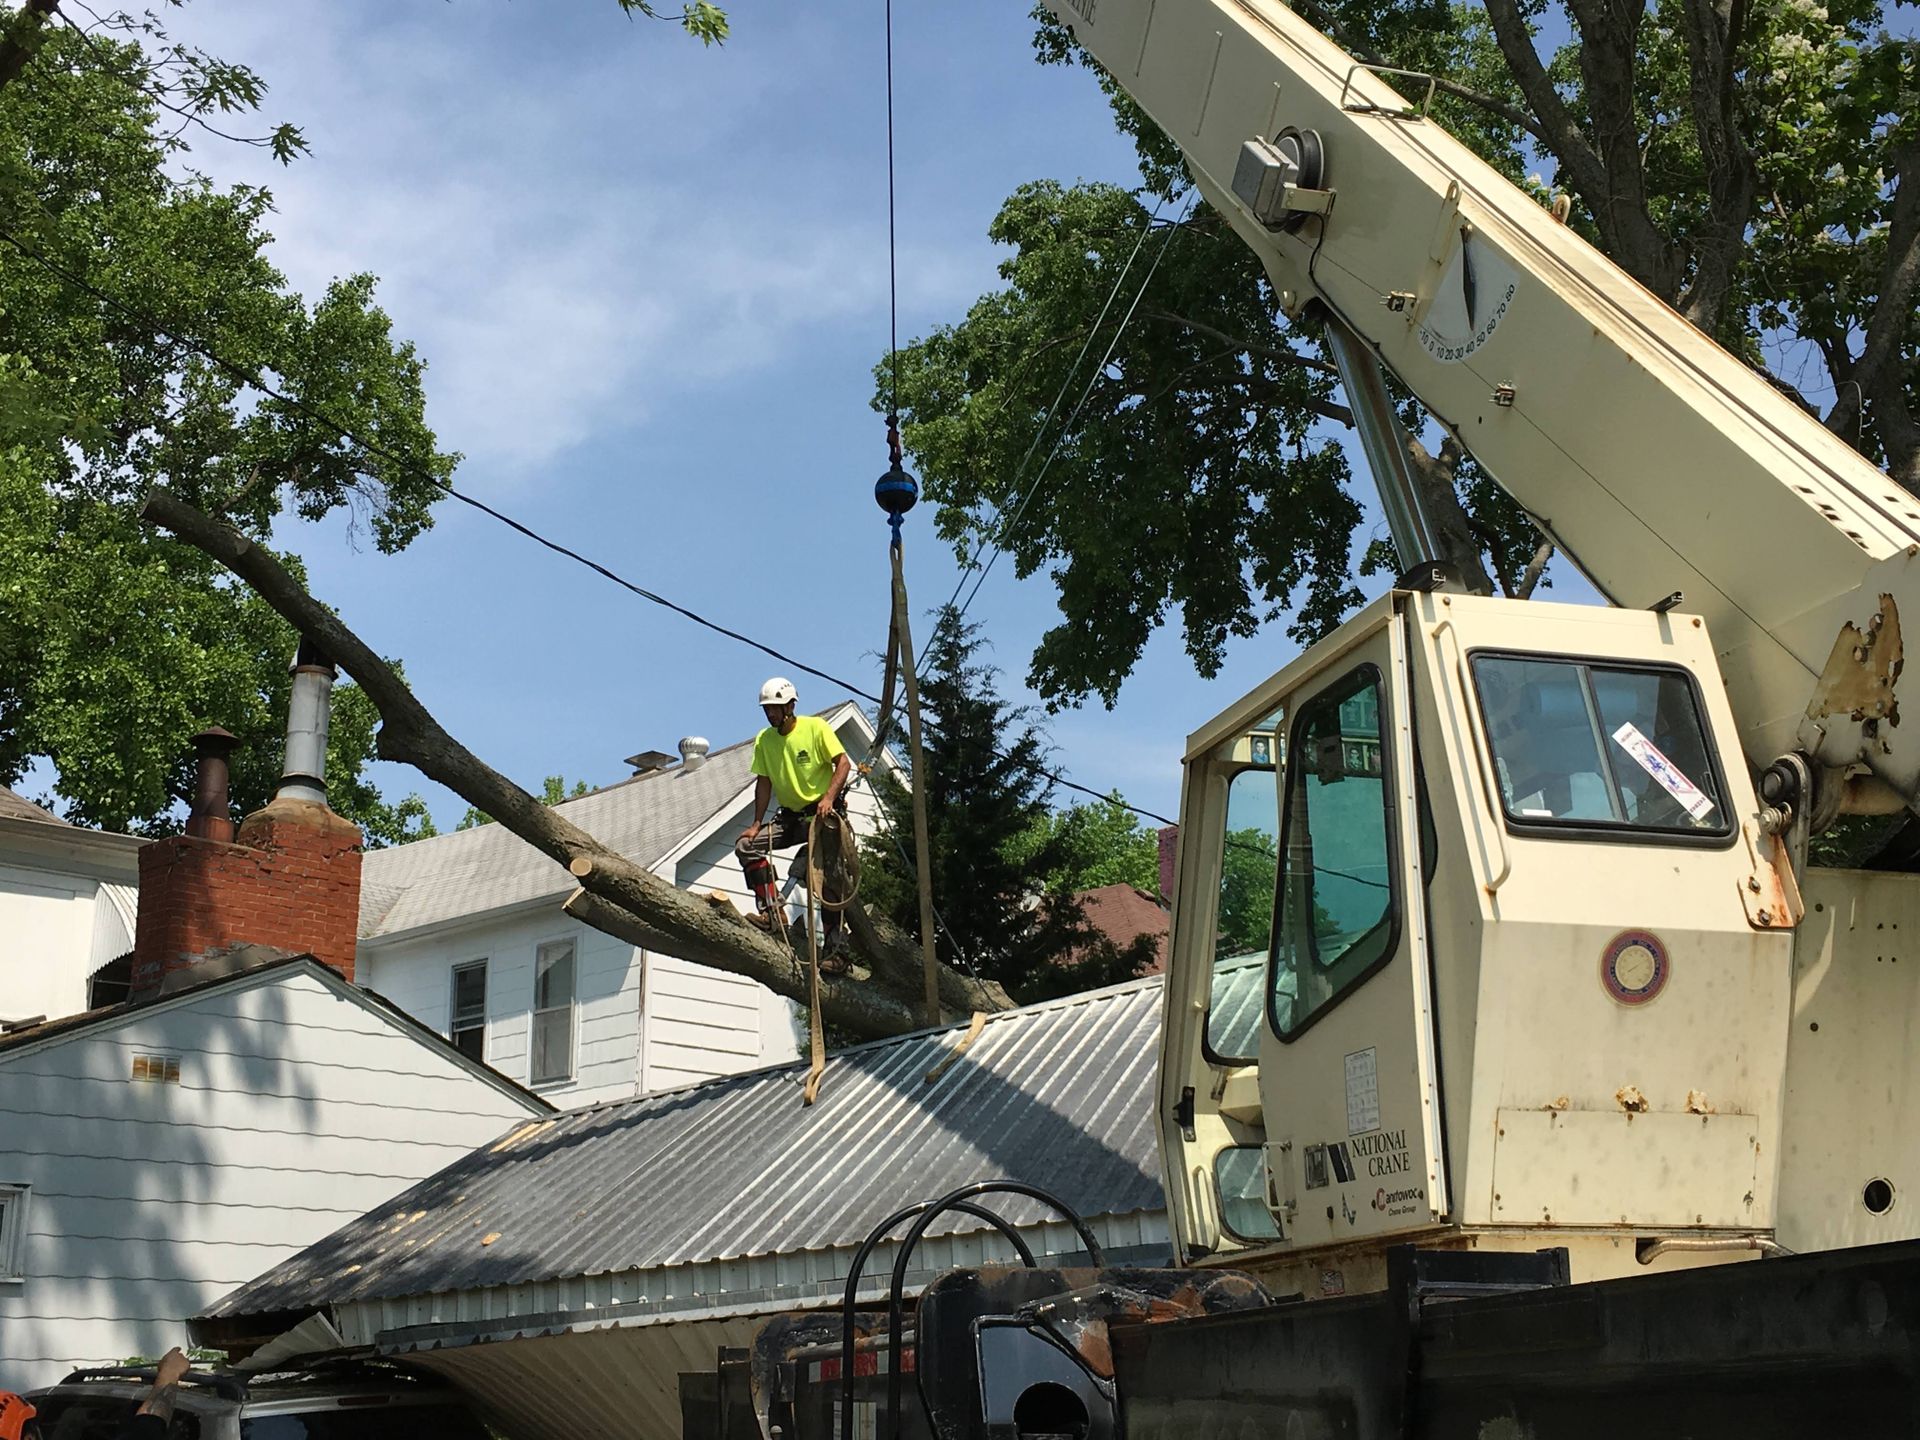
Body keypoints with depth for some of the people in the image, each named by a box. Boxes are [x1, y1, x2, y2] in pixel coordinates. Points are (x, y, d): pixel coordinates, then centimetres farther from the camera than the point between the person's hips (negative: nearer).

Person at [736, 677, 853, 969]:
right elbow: (764, 782, 4)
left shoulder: (815, 727, -12)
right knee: (746, 845, -13)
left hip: (825, 811, -5)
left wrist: (829, 798, -27)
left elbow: (843, 763, -14)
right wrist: (757, 823, -2)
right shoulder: (764, 740, 1)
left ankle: (835, 949, -12)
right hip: (791, 816, 5)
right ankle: (771, 911, -16)